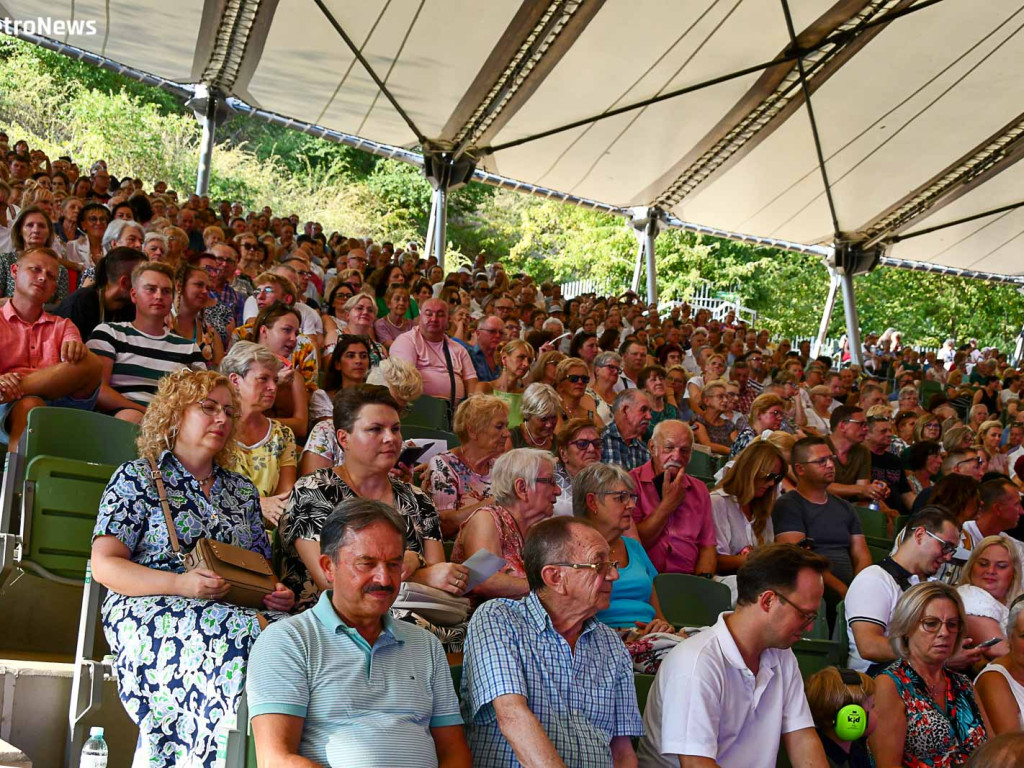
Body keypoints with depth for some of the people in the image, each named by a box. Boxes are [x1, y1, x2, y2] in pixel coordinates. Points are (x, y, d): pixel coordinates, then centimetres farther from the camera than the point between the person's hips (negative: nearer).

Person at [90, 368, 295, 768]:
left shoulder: (243, 491, 23)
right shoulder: (137, 478, 8)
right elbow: (104, 565, -1)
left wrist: (279, 594, 0)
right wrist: (180, 584, -17)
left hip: (235, 609, 4)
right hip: (146, 610, -4)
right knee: (243, 633, -35)